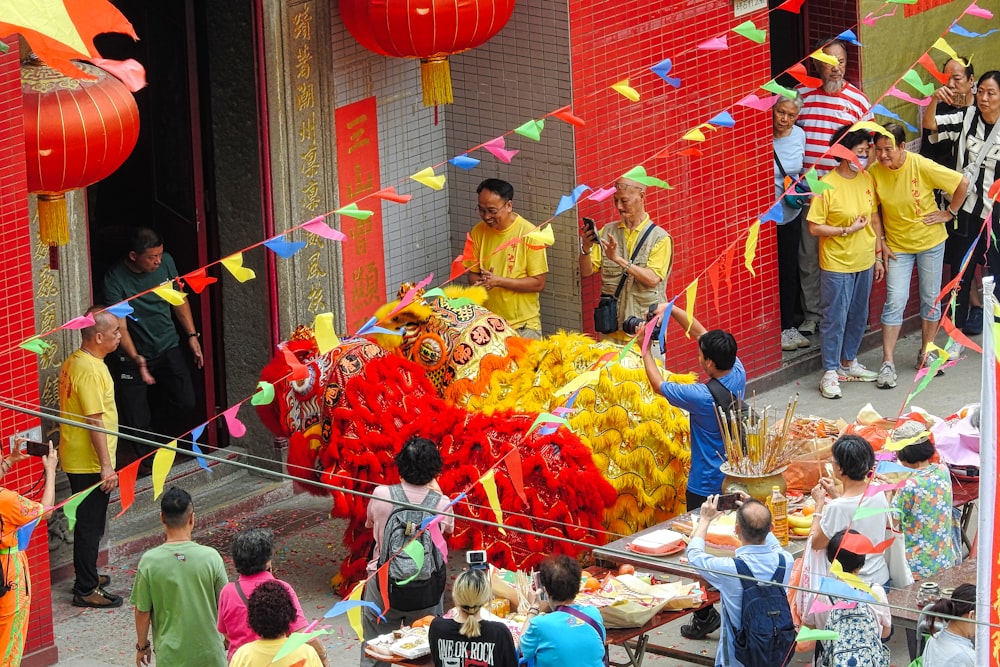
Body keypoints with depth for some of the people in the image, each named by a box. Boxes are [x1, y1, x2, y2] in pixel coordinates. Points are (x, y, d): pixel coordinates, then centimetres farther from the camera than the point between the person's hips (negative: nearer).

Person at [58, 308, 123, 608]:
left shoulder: (73, 362, 9)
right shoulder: (91, 370, -23)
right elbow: (95, 421, -24)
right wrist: (106, 466, -21)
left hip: (75, 459, 10)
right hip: (90, 463, -10)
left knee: (89, 523, 21)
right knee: (90, 525, -2)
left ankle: (87, 576, 33)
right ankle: (87, 591, 4)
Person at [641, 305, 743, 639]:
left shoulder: (702, 397, -28)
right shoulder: (738, 376, -9)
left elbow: (658, 383, -11)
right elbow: (704, 335, 4)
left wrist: (645, 348, 1)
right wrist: (674, 311, 5)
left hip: (706, 487, -7)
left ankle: (705, 618, 13)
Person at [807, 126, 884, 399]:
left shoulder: (867, 180, 1)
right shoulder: (827, 186, -18)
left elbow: (874, 218, 11)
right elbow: (814, 227, -16)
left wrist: (878, 255, 12)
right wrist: (848, 230, -20)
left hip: (864, 263, 6)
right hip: (836, 265, -6)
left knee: (858, 316, 17)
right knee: (834, 319, 0)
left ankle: (849, 362, 32)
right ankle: (830, 372, 8)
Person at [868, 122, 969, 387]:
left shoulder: (922, 167, -22)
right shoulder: (874, 172, -15)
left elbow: (962, 182, -12)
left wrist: (949, 213, -7)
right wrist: (880, 242, -2)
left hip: (930, 241, -1)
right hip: (897, 245, 1)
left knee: (930, 299, 10)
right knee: (895, 301, -7)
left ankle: (926, 354, 27)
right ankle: (887, 363, -4)